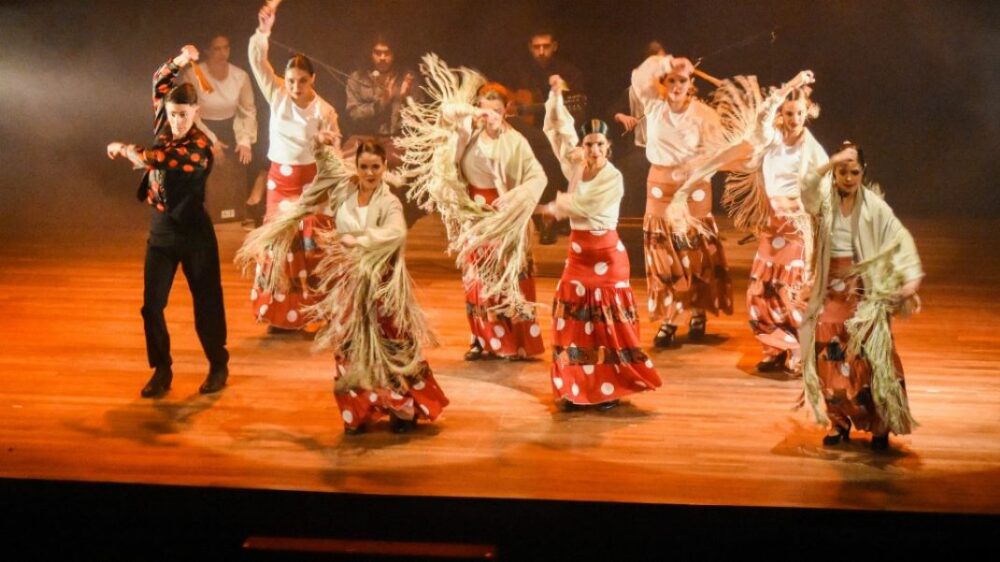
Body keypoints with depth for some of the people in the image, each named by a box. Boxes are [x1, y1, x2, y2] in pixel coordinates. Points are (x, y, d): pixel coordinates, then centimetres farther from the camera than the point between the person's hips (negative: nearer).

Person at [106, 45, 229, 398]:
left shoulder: (199, 147, -17)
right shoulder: (165, 130, 1)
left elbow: (156, 160, -27)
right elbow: (160, 83, 8)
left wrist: (123, 149, -11)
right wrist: (180, 61, -8)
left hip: (195, 236, -5)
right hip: (160, 235, 5)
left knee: (206, 304, 7)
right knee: (152, 306, 4)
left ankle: (218, 366, 23)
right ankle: (162, 371, 18)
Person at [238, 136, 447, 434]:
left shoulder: (388, 203, -15)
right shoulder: (344, 187, -1)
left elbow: (397, 233, -35)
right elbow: (328, 160, 14)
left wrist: (353, 240, -37)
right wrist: (322, 144, -7)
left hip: (377, 285, -4)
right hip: (345, 284, 5)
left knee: (388, 345, 4)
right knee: (349, 349, 10)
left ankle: (405, 408, 18)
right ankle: (358, 413, 22)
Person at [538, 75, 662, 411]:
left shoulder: (613, 179, -15)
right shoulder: (575, 165, 1)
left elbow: (579, 206, -17)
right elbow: (558, 130, 4)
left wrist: (554, 207, -1)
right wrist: (556, 95, -5)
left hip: (606, 254, -6)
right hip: (578, 251, 6)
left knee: (608, 321, 0)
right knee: (573, 319, 4)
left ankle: (609, 388, 7)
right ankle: (574, 388, 10)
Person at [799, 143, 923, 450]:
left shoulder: (874, 205, -4)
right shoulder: (825, 200, 1)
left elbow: (900, 240, -7)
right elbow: (807, 188, -20)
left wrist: (911, 280, -19)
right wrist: (831, 163, -33)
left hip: (866, 289, -2)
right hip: (832, 288, 2)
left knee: (871, 356, -6)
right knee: (828, 355, -1)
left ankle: (881, 424, 4)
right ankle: (840, 422, 13)